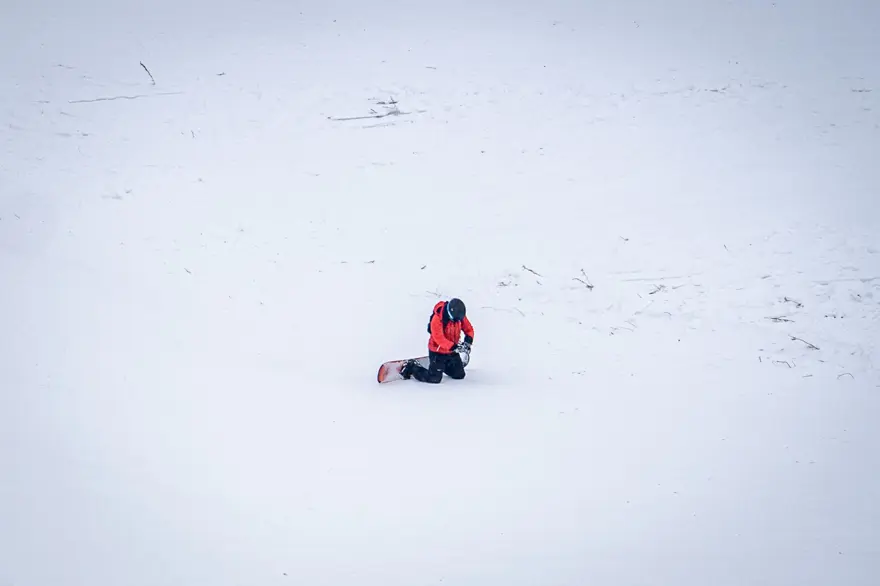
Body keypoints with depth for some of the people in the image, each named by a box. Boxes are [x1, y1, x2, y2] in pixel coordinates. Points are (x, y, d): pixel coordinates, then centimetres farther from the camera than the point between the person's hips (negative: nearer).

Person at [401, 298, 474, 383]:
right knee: (435, 379, -11)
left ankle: (444, 366, 41)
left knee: (460, 375, 13)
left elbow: (469, 329, 1)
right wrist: (454, 347, -41)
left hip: (452, 352, 7)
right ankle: (412, 368, 10)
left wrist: (467, 342, -18)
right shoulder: (437, 319, -28)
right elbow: (439, 338, -33)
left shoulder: (460, 317, -9)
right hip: (437, 352, -7)